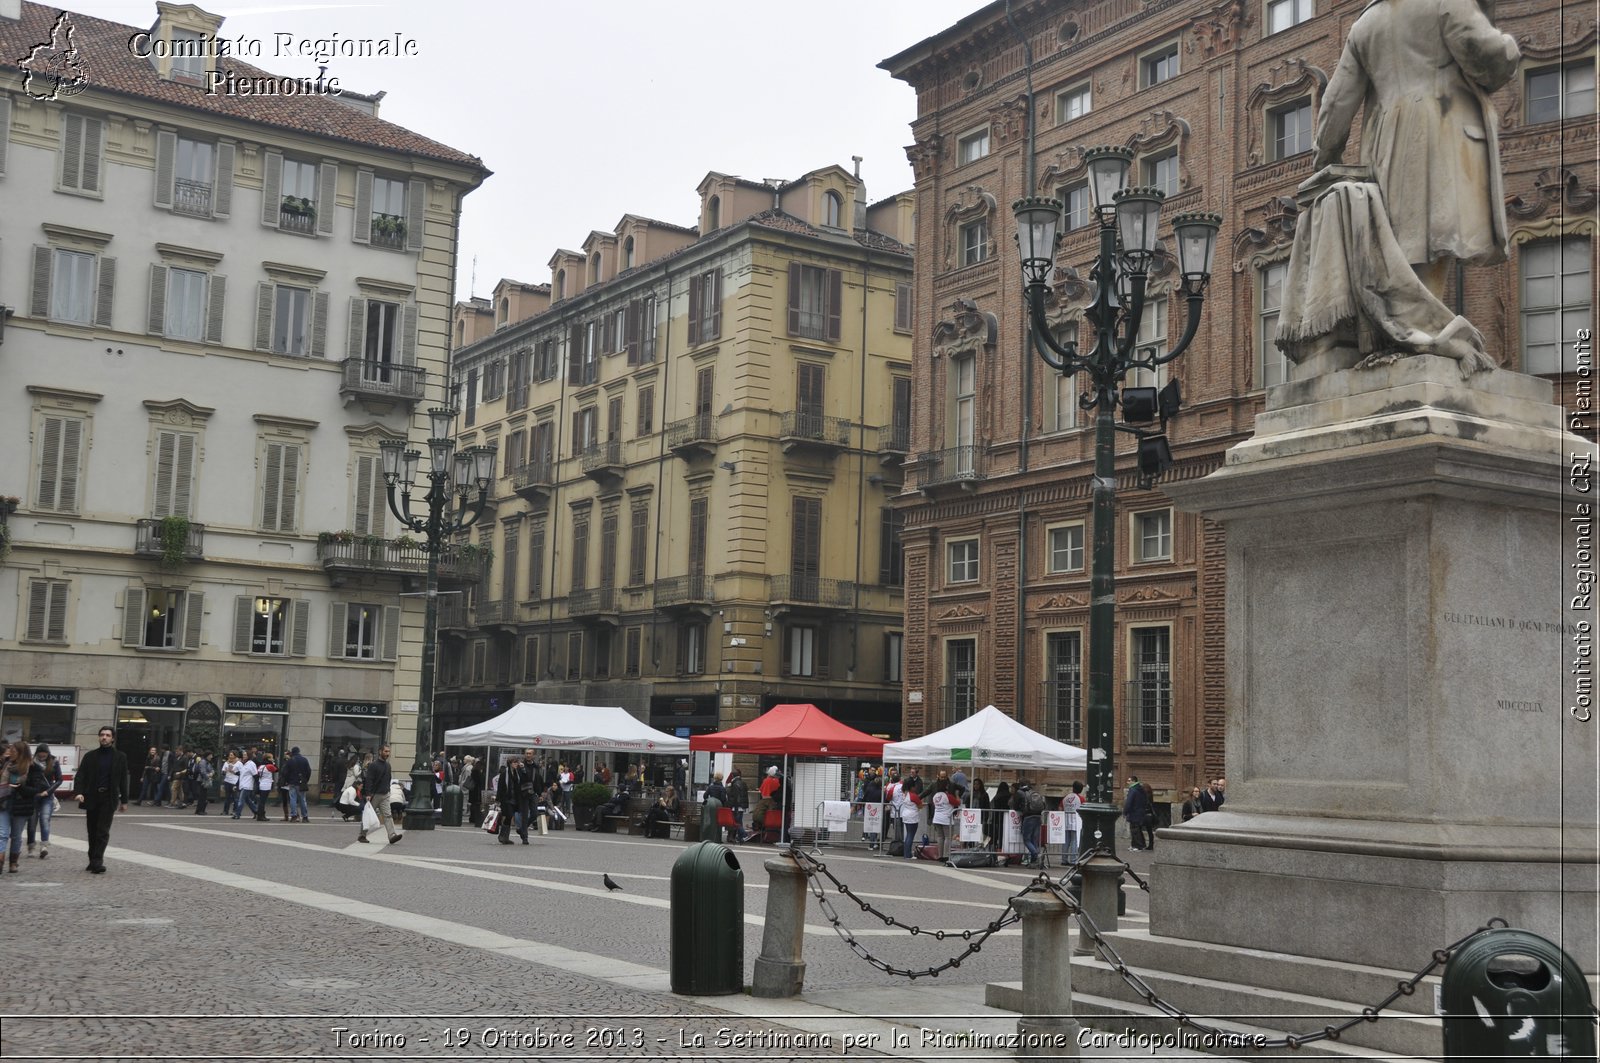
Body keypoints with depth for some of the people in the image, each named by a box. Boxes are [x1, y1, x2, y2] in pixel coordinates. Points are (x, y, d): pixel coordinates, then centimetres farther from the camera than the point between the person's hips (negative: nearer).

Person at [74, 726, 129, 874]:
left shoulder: (119, 757, 6)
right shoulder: (90, 756, 8)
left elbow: (123, 779, 8)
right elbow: (80, 775, 3)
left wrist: (124, 801, 6)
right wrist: (79, 792, -15)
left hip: (108, 798, -2)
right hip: (92, 798, 2)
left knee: (103, 831, -10)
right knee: (92, 832, 8)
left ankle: (97, 862, -15)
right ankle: (94, 861, 18)